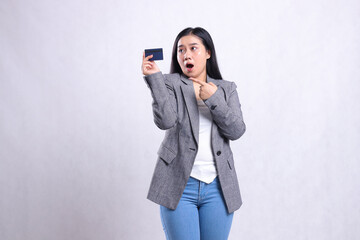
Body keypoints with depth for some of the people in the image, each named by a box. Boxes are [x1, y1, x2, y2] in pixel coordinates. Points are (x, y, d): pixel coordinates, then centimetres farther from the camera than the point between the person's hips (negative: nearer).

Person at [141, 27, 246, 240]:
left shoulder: (226, 89, 12)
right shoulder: (170, 84, 3)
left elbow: (237, 131, -1)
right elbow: (165, 121, -14)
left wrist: (213, 99, -11)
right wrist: (154, 77, -17)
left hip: (218, 186, 3)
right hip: (179, 184, -2)